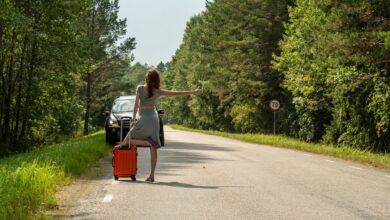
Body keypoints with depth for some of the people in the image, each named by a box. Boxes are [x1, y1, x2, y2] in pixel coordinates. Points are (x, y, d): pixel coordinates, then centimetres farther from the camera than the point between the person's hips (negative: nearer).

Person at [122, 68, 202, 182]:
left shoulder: (140, 88, -8)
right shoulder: (158, 92, -3)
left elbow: (136, 105, -10)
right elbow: (177, 93, 1)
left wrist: (133, 120, -2)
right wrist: (193, 92, 9)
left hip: (142, 119, -3)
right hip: (154, 119, 3)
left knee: (126, 142, 7)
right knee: (153, 149, 4)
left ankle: (148, 142, -16)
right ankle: (152, 176, 0)